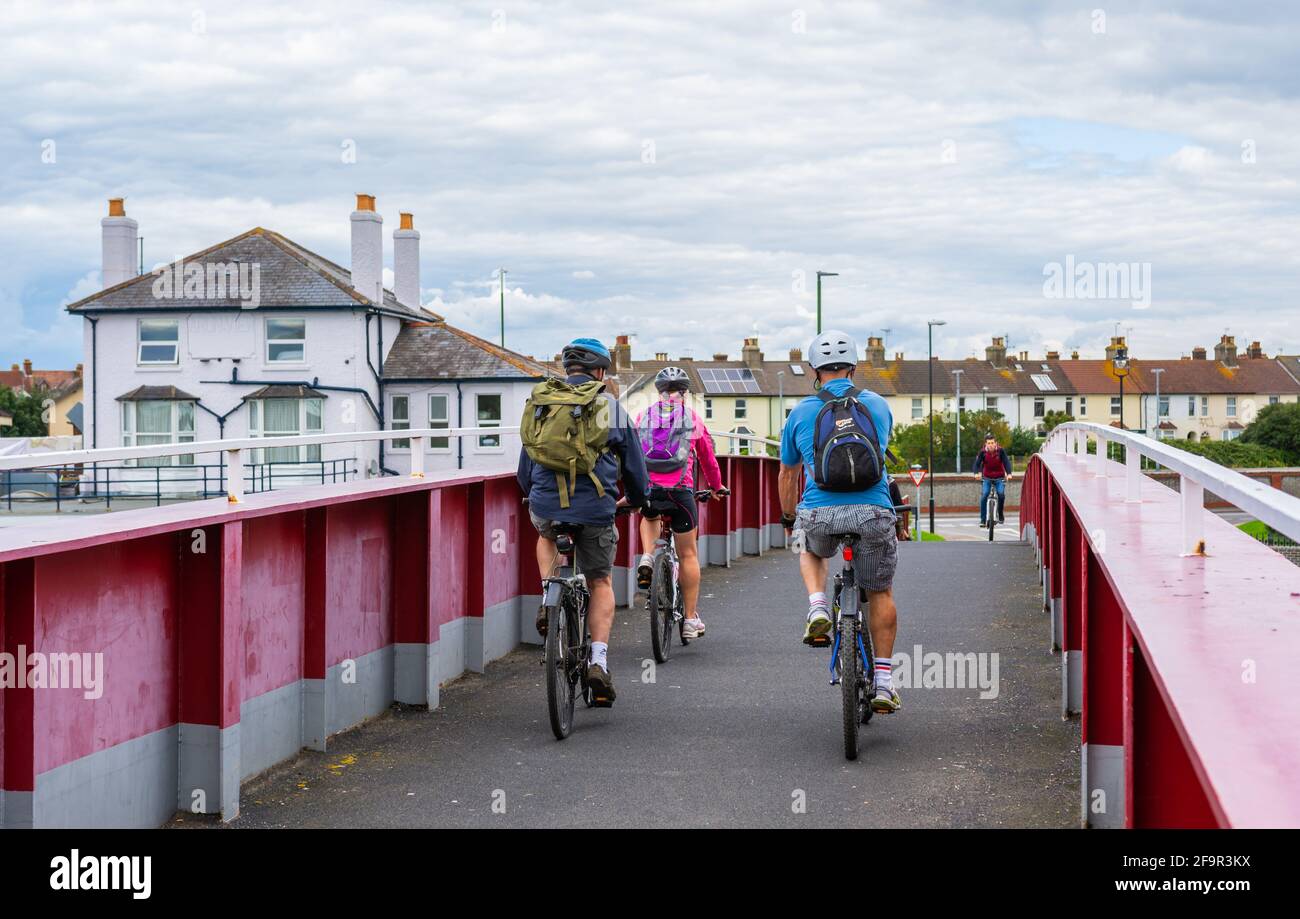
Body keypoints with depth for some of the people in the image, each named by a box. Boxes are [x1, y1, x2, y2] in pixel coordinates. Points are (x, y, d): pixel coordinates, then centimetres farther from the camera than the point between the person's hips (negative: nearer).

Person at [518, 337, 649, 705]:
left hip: (545, 506, 1)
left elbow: (524, 469, 17)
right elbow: (635, 468, 13)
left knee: (547, 534, 36)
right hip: (594, 510, -1)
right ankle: (599, 660, 2)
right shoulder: (612, 408, 5)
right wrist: (637, 500, 33)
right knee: (601, 584, 16)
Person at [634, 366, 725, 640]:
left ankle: (647, 561, 10)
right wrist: (716, 487, 38)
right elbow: (708, 459, 21)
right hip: (680, 490, -2)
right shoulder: (693, 418, 11)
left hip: (646, 490, 2)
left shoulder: (643, 417, 15)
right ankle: (691, 619, 12)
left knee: (650, 517, 37)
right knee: (688, 554, 10)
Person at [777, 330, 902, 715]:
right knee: (880, 592, 18)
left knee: (809, 548, 34)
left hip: (820, 515, 0)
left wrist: (787, 518, 38)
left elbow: (788, 474, 21)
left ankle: (818, 607, 9)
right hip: (874, 514, 0)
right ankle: (884, 682, 14)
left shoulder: (800, 413, 9)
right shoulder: (878, 405, 11)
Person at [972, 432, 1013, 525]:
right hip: (987, 478, 1)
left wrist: (1009, 473, -37)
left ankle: (1000, 515, 0)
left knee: (1001, 494, -24)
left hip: (999, 478, -1)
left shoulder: (1000, 451, -13)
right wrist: (977, 473, -36)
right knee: (984, 495, -18)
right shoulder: (983, 452, -11)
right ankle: (983, 520, -12)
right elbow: (977, 463, -15)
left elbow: (1006, 462, -20)